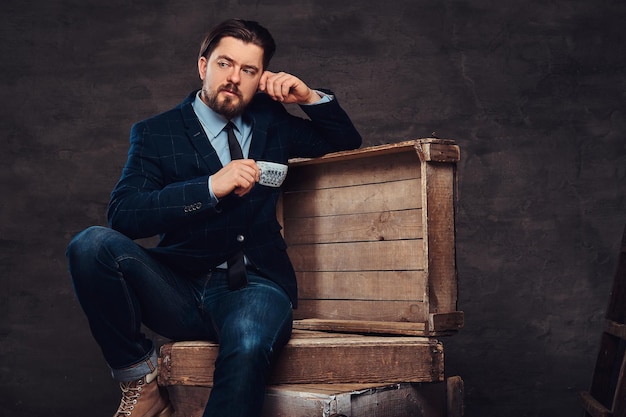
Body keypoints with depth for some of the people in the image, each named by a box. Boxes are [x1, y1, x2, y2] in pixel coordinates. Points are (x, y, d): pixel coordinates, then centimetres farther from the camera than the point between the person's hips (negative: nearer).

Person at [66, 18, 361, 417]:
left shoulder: (271, 121, 16)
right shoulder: (156, 133, 5)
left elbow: (346, 142, 26)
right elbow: (122, 214, -10)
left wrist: (310, 98, 8)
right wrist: (210, 187, -21)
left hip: (254, 285, 0)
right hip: (179, 289, 0)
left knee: (248, 347, -37)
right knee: (92, 244, -27)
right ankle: (140, 380, -12)